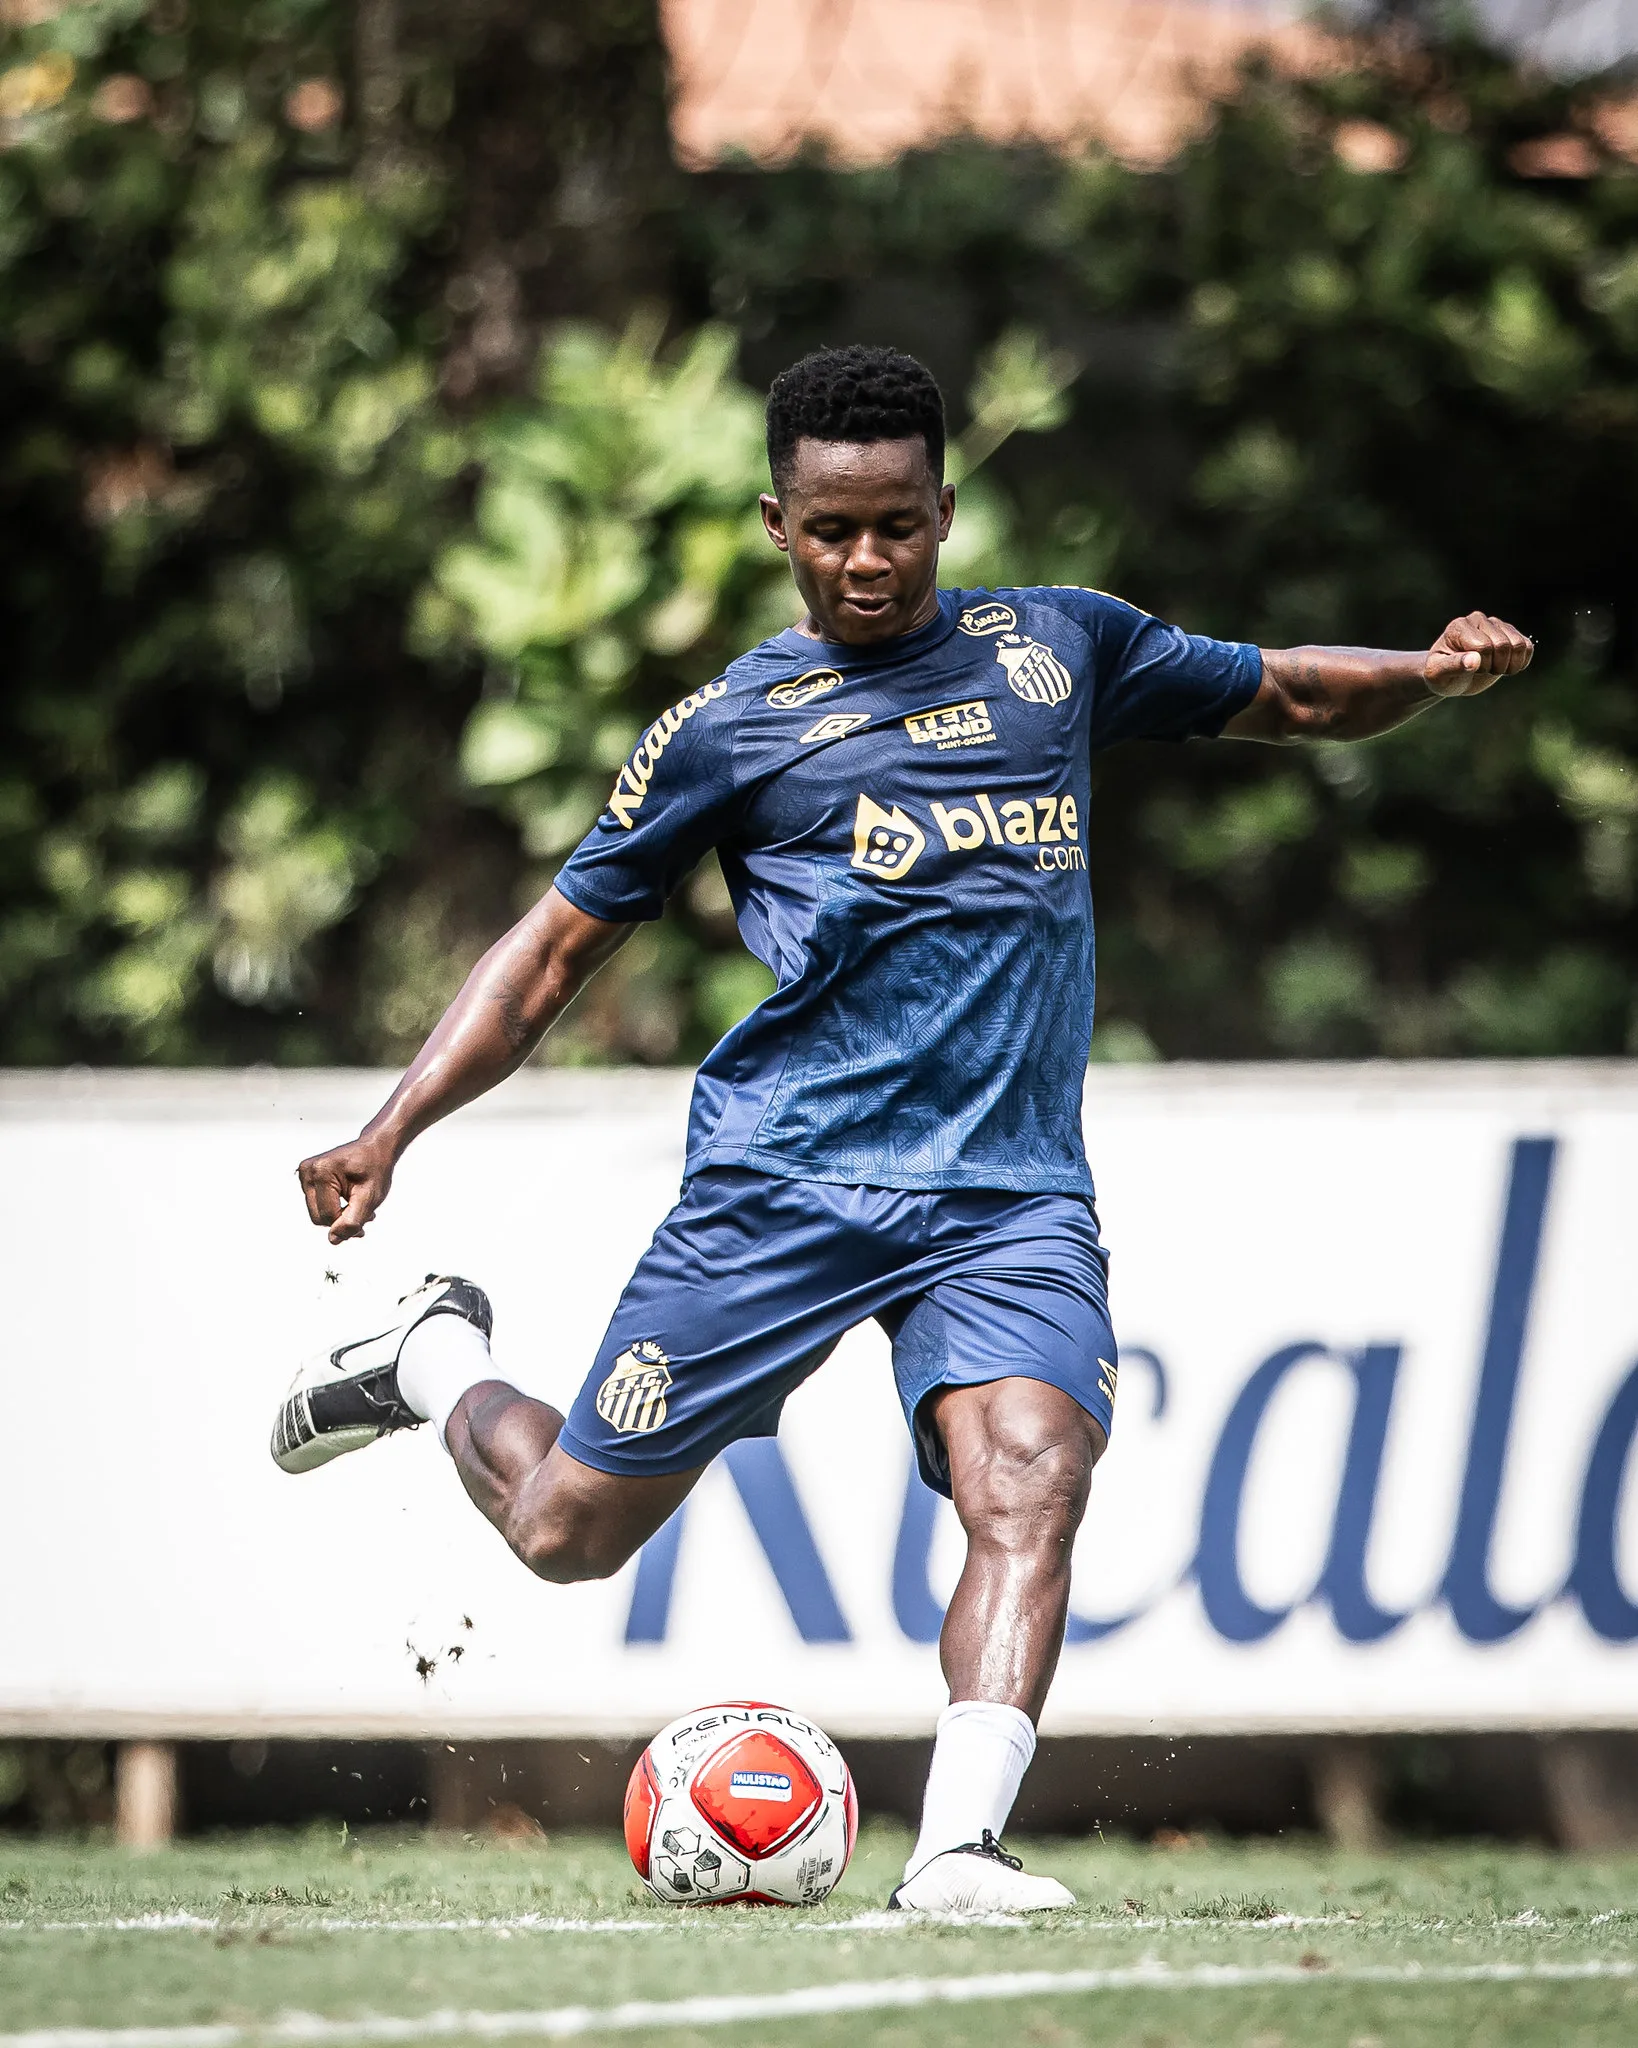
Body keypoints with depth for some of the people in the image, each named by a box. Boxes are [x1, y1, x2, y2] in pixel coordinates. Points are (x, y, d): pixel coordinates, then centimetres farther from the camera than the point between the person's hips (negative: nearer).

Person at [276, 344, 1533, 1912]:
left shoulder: (1057, 649, 13)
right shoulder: (730, 725, 5)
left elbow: (1287, 696, 25)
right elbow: (556, 946, 9)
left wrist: (1432, 673, 3)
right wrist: (388, 1135, -1)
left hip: (1012, 1193, 1)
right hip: (785, 1182, -1)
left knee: (1030, 1491, -25)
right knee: (566, 1532, 2)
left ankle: (958, 1848, -31)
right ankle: (437, 1360, 33)